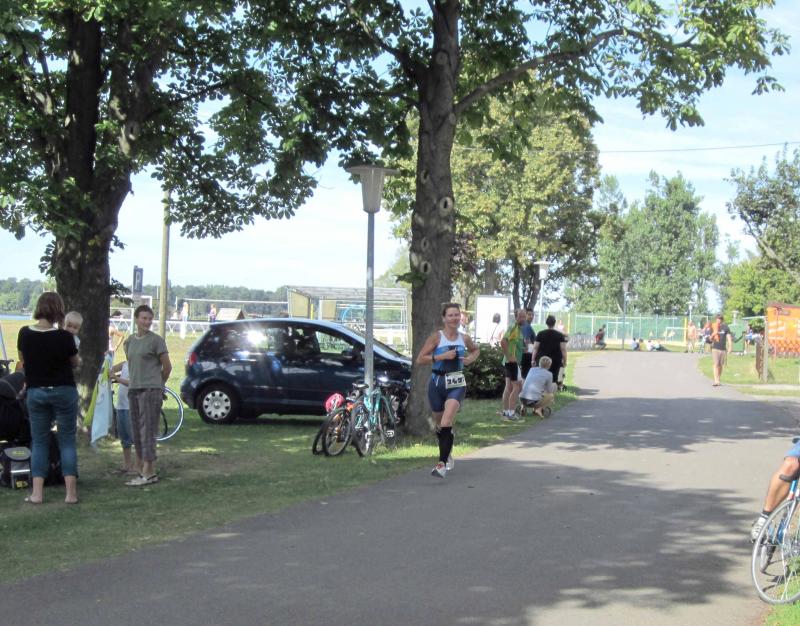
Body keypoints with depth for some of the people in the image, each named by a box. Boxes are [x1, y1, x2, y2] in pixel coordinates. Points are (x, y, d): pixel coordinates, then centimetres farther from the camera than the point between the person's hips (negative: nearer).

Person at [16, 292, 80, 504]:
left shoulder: (24, 334, -5)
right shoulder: (64, 337, -15)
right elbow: (76, 363, 0)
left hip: (35, 393, 3)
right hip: (63, 392, -3)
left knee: (39, 441, 11)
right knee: (67, 440, 6)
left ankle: (37, 493, 4)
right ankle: (71, 492, 2)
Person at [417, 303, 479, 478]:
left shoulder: (464, 338, 4)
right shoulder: (436, 337, -4)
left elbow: (476, 350, 27)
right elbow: (420, 359, -8)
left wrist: (471, 358, 5)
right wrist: (442, 356, -17)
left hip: (457, 384, 0)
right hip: (437, 383, 1)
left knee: (447, 423, -21)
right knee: (440, 425, 16)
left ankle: (442, 464, -21)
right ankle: (448, 455, 43)